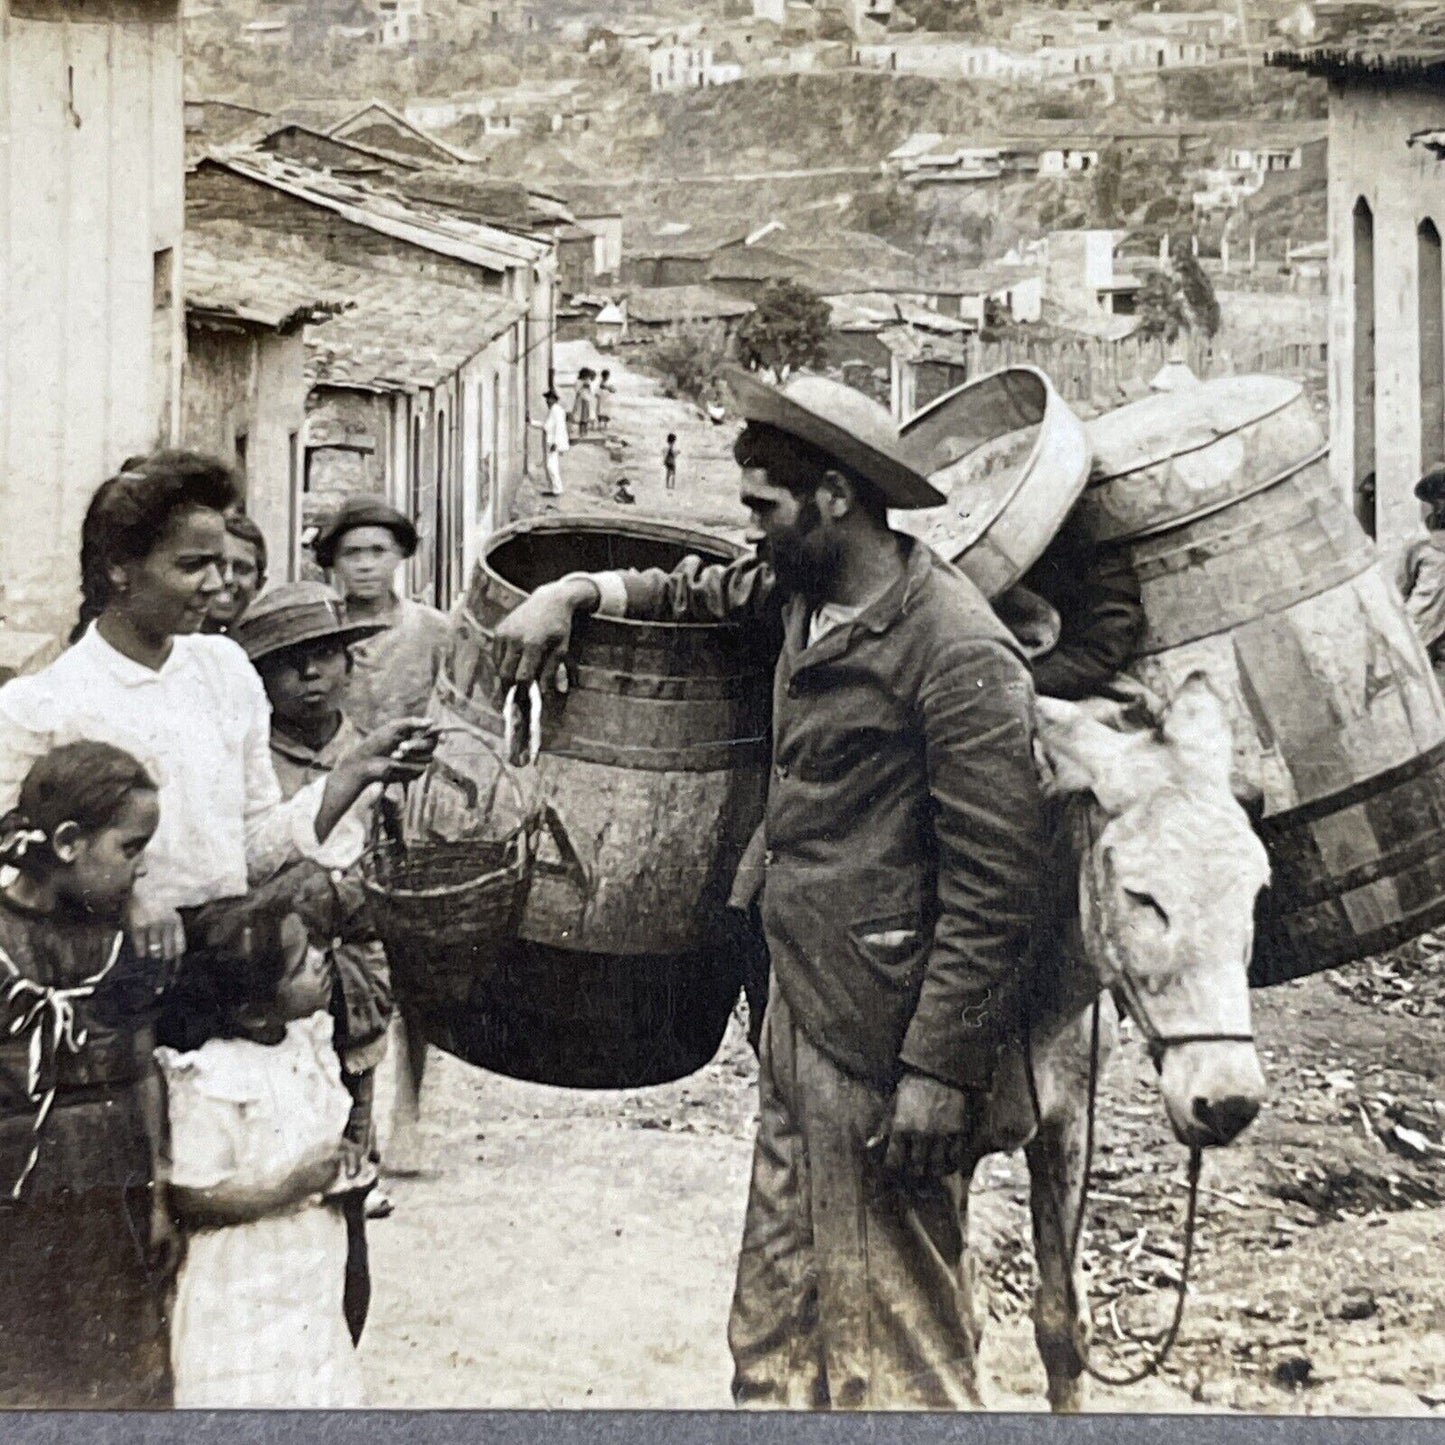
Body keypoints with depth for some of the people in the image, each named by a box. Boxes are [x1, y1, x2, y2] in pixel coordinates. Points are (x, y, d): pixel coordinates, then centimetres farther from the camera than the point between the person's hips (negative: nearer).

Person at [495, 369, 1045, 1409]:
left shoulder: (959, 652, -18)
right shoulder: (803, 594, 8)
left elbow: (992, 886, -20)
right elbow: (705, 592, 30)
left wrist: (938, 1070, -20)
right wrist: (575, 594, 13)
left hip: (881, 1042, -9)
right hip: (797, 1006, 9)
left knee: (892, 1314, 2)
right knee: (778, 1294, 17)